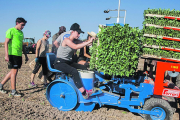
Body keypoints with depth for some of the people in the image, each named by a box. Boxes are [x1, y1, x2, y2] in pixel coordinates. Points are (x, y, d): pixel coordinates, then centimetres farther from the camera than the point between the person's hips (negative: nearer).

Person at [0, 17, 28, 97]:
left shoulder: (21, 33, 18)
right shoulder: (11, 31, -5)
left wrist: (26, 55, 22)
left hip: (19, 55, 8)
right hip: (12, 54, -8)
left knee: (13, 71, 12)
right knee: (14, 71, -6)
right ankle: (13, 91, 2)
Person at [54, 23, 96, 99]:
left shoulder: (75, 41, 11)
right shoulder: (67, 40, -16)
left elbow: (83, 43, -1)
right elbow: (75, 47, -32)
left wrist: (91, 40, -19)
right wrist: (88, 42, -33)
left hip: (68, 62, 9)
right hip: (59, 63, -9)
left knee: (84, 68, -7)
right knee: (74, 71, -31)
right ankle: (83, 93, -31)